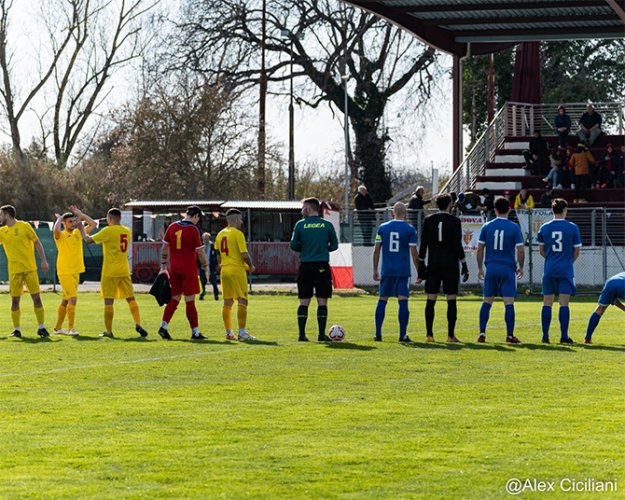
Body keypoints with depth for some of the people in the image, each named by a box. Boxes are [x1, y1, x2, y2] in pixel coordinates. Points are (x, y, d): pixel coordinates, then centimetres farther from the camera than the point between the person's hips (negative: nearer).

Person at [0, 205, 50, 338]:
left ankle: (41, 328, 4)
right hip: (14, 270, 3)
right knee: (15, 299, 0)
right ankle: (17, 329, 7)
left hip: (30, 268, -3)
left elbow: (37, 243, 1)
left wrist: (43, 261, -4)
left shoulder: (24, 226, -2)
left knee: (36, 297, -4)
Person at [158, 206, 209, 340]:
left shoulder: (172, 227, 6)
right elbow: (199, 251, -8)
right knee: (190, 301, -1)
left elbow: (165, 247, 10)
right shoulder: (193, 229, -9)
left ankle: (164, 326, -2)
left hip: (174, 268, 5)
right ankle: (195, 332, 3)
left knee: (175, 298, 12)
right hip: (189, 268, -5)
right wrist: (205, 267, 5)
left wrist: (163, 266, 18)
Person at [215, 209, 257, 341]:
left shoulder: (220, 234, 12)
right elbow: (244, 254, -15)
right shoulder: (238, 234, -10)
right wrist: (250, 266, 1)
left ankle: (229, 332, 12)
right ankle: (242, 332, -10)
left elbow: (218, 254, 16)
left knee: (227, 302, 10)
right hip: (237, 270, -7)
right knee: (242, 301, -6)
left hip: (224, 270, 7)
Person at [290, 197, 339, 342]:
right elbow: (334, 245, 6)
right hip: (322, 266, 0)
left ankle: (302, 334, 2)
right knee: (322, 301, 4)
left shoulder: (300, 224, -2)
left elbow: (293, 245, -1)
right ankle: (322, 334, 1)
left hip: (305, 266, 0)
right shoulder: (327, 225, 1)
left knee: (304, 301, 5)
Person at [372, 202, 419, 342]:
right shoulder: (410, 229, -3)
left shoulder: (383, 228, 4)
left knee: (382, 301, 10)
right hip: (403, 271, -2)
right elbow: (414, 253, -4)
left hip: (386, 271, 2)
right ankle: (403, 335, -4)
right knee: (403, 302, -2)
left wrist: (375, 270, 13)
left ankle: (378, 334, 8)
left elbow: (376, 250, 5)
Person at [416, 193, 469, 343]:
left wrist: (421, 266, 10)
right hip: (450, 265, -2)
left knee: (431, 300, 3)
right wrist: (464, 266, 0)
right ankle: (451, 335, -1)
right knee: (451, 301, 1)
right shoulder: (454, 221, -4)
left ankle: (429, 334, -1)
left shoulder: (428, 220, 5)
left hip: (433, 265, 2)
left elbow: (423, 245, 5)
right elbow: (458, 245, -6)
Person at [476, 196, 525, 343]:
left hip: (491, 268, 2)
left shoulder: (487, 226, 3)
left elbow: (480, 249, 4)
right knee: (509, 302, -1)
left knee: (487, 301, 8)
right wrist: (520, 267, 9)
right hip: (508, 269, -2)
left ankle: (482, 333, 3)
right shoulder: (514, 227, -3)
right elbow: (521, 250, -4)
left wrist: (480, 268, 12)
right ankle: (510, 335, -3)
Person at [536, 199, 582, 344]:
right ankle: (564, 336, -5)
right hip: (566, 270, -2)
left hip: (549, 270, 2)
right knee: (564, 303, -2)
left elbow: (541, 250, 10)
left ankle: (545, 336, 6)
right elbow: (577, 251, 2)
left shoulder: (544, 228, 3)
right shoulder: (572, 228, -3)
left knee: (547, 303, 7)